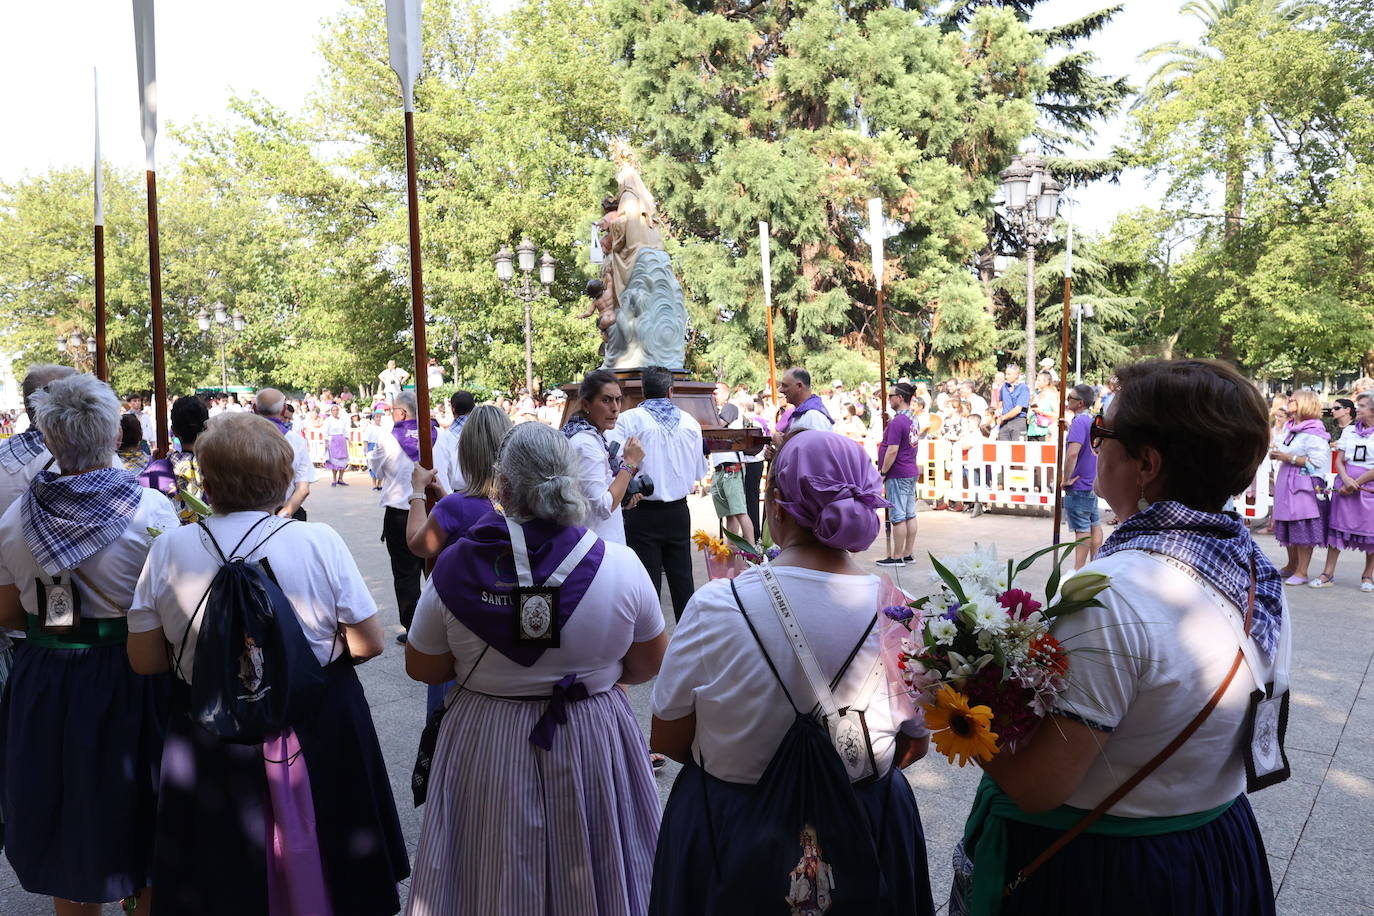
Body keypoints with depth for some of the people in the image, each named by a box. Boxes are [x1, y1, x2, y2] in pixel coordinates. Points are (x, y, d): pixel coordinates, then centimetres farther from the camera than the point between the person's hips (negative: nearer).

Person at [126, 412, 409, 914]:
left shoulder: (167, 550, -11)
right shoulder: (319, 541, -15)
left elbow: (144, 660, -3)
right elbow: (369, 644, -11)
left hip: (210, 739, 1)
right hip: (320, 731, -1)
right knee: (317, 866, 22)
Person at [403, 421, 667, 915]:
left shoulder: (454, 568, -15)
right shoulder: (622, 565, -15)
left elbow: (422, 668, -2)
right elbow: (648, 665, -2)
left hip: (484, 750, 0)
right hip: (595, 743, 0)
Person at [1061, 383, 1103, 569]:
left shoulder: (1079, 422, -20)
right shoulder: (1094, 420, 9)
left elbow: (1072, 453, -31)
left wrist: (1067, 479, -21)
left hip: (1078, 485, -9)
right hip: (1094, 483, 9)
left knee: (1082, 529, -4)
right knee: (1095, 525, 13)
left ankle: (1078, 571, 2)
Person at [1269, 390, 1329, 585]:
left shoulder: (1314, 432, -14)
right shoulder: (1289, 428, 14)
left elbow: (1317, 461, -20)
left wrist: (1289, 458, -18)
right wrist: (1276, 454, 8)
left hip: (1304, 484, -9)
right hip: (1286, 483, 9)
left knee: (1303, 528, -4)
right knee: (1287, 527, 15)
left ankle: (1301, 572, 2)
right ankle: (1291, 565, 29)